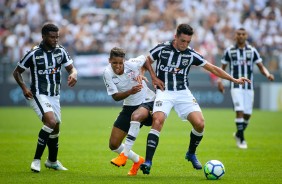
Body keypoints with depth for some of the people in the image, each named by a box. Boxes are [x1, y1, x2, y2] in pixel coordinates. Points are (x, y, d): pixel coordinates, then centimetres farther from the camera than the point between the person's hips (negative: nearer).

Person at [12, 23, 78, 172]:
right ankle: (36, 159, -18)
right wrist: (24, 87, -18)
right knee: (51, 122, -27)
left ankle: (52, 161, 38)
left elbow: (71, 68, 4)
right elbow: (17, 72, -3)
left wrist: (73, 74, -21)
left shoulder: (60, 51, 0)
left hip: (54, 96, 6)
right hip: (38, 95, -6)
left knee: (55, 129, 14)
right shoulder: (33, 53, -13)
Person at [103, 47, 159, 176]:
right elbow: (115, 97, -15)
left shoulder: (132, 64, -20)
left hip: (146, 102, -4)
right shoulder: (108, 73, -15)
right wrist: (130, 92, -32)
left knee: (136, 116, -42)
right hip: (129, 106, 4)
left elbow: (145, 59, 3)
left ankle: (125, 154, -35)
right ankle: (137, 160, 26)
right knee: (113, 145, 0)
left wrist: (141, 74, -10)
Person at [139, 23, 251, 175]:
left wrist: (234, 80, 7)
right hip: (164, 92, -3)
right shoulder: (162, 49, -3)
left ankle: (191, 154, 16)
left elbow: (213, 68, 10)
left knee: (199, 123, -13)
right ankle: (148, 161, -24)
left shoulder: (191, 54, 3)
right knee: (157, 121, -26)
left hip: (183, 93, 3)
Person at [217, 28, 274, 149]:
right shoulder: (229, 51, 2)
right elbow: (222, 68, 10)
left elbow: (261, 67, 5)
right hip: (236, 86, -2)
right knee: (240, 111, -16)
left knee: (247, 114, 4)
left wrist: (268, 74, -15)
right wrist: (220, 81, -5)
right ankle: (241, 139, -8)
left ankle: (238, 134, 28)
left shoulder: (252, 51, 5)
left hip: (249, 87, 2)